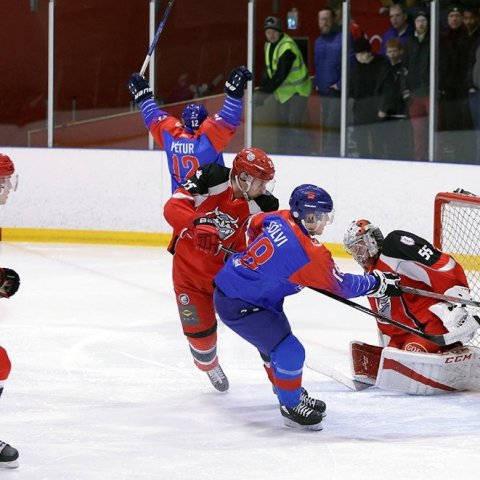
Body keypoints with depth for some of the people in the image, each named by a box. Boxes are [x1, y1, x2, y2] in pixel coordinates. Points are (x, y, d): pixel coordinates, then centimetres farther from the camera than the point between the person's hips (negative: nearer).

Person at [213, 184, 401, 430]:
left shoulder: (279, 219, -4)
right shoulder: (311, 255, -26)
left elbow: (254, 226, 19)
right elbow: (342, 286, -11)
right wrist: (379, 283, 2)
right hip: (238, 305, -10)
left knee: (276, 339, 25)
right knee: (289, 351, -10)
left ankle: (290, 392, 44)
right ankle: (291, 407, 10)